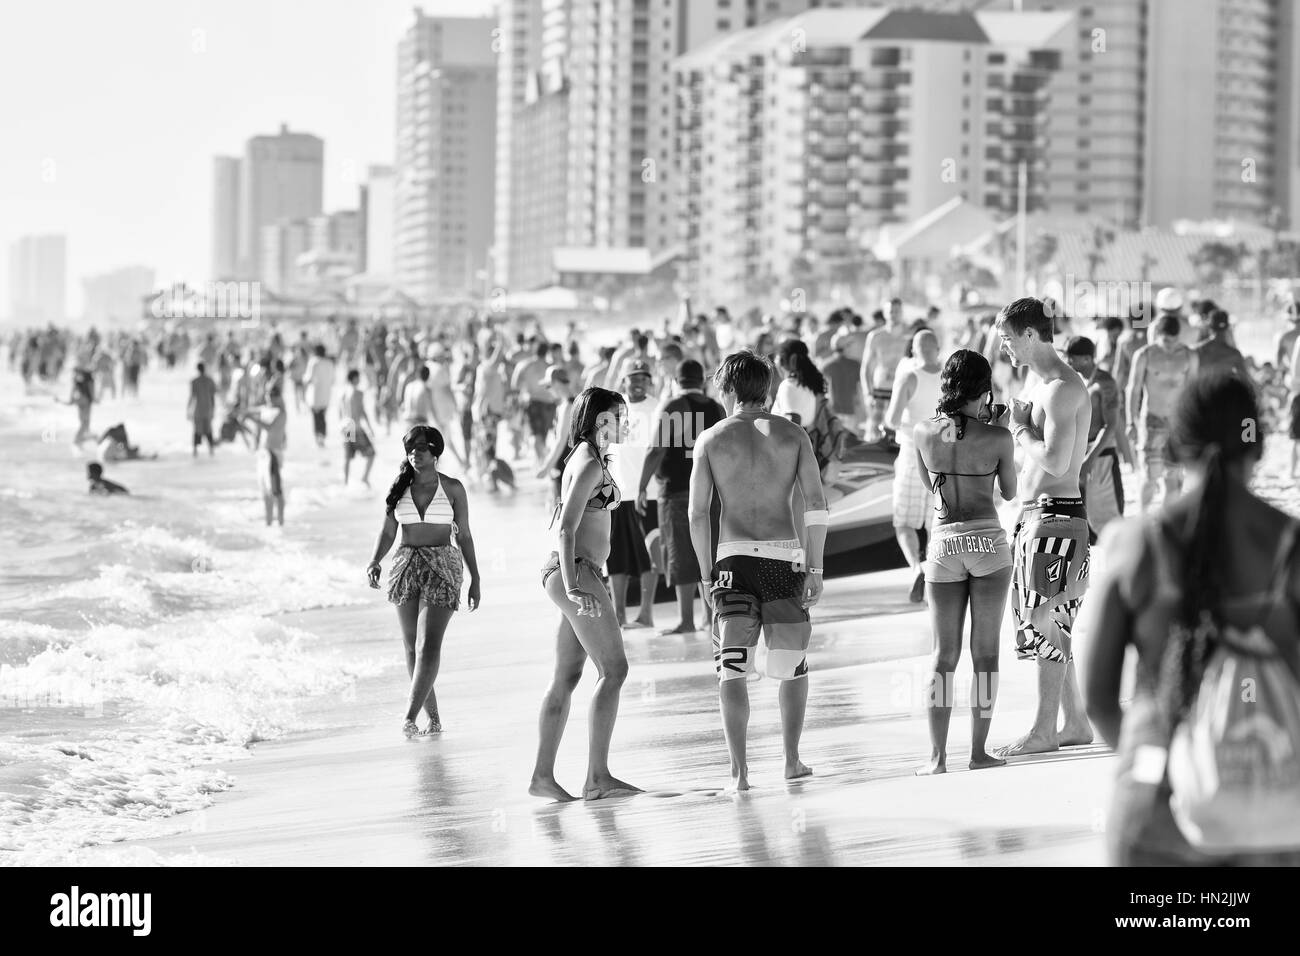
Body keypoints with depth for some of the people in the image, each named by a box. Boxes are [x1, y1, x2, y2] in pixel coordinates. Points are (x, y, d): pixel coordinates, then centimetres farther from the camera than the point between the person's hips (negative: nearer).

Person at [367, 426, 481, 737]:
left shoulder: (452, 488, 1)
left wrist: (475, 580, 4)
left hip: (442, 570, -4)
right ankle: (433, 717, 18)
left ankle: (410, 717, -22)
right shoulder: (399, 488, 7)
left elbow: (464, 536, 5)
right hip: (406, 567, 4)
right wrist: (374, 563, -11)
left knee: (428, 645, -16)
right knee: (412, 647, 7)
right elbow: (387, 533, 7)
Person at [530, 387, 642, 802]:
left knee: (566, 678, 9)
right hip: (578, 570, -10)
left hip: (574, 573, 10)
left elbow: (556, 523, 25)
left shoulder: (582, 459, 18)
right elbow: (566, 528, -20)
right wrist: (573, 588, -28)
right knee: (613, 669, -11)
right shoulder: (591, 464, -12)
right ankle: (597, 777, -14)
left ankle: (542, 775, 9)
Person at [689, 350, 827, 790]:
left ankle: (739, 769, -10)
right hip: (785, 556, 1)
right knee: (792, 665, 16)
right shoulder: (792, 435, 6)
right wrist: (816, 568, 2)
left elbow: (698, 514, 2)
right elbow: (815, 504, -1)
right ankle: (792, 761, 16)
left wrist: (707, 574, 9)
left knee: (732, 670, 0)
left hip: (733, 556, -1)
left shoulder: (711, 439, 4)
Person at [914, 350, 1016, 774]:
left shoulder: (922, 432, -3)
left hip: (944, 543, 2)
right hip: (988, 540, -2)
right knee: (985, 652, 6)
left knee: (944, 655, 7)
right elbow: (1010, 492, 7)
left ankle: (937, 755, 1)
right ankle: (979, 751, 6)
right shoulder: (996, 437, -8)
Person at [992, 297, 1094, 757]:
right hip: (1033, 513, 10)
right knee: (1049, 623, 13)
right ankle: (1076, 722, 19)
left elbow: (1056, 461, -24)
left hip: (1055, 514, -10)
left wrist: (1019, 428, -12)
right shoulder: (1036, 380, 15)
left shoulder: (1062, 388, -17)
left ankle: (1045, 728, 0)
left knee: (1044, 620, -6)